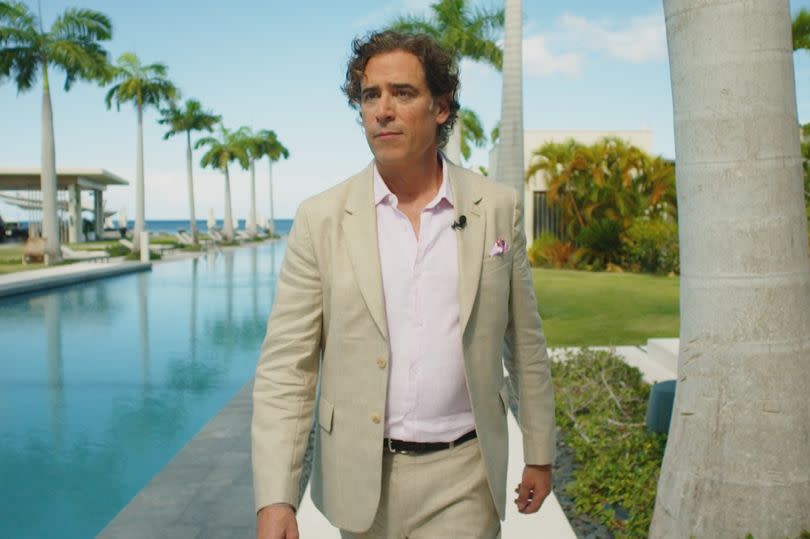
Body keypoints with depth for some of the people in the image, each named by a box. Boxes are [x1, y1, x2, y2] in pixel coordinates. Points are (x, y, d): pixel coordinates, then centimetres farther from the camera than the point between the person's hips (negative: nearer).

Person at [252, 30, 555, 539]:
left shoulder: (498, 207, -3)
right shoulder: (321, 219, -6)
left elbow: (525, 343, 5)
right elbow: (286, 366, -7)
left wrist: (540, 454, 10)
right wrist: (275, 498, -15)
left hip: (462, 478, 0)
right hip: (361, 475, 1)